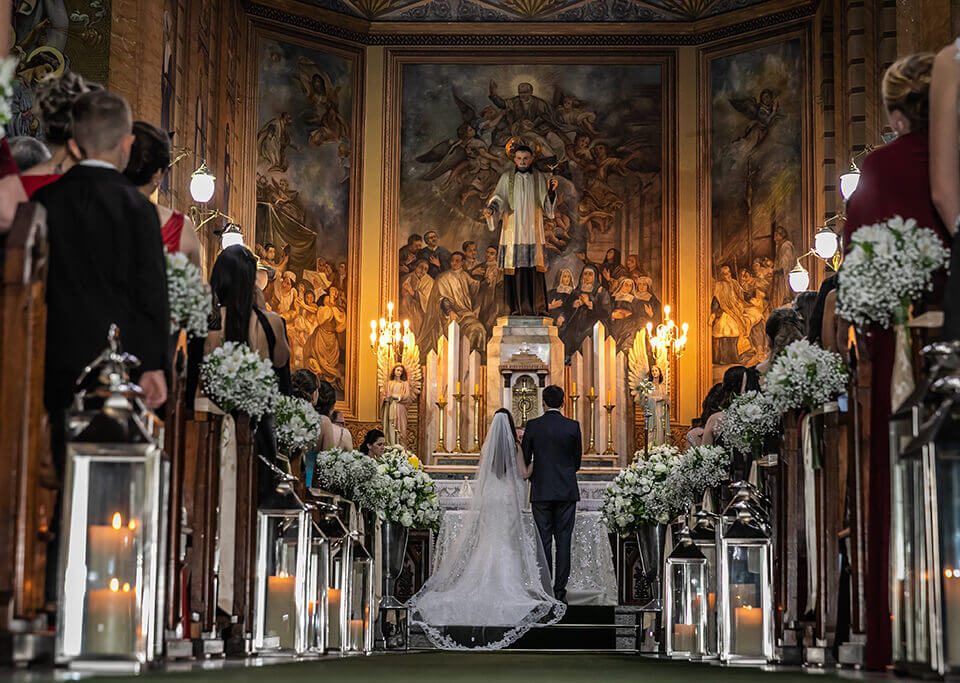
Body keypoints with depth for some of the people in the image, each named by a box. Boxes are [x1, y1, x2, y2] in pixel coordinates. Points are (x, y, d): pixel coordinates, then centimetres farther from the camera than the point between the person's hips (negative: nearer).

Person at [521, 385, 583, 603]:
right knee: (563, 541, 2)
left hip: (541, 491, 0)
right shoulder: (573, 426, -3)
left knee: (544, 541, 4)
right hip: (567, 491, 0)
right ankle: (560, 591, 0)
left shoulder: (533, 426, -3)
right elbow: (577, 460, 6)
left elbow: (525, 459, 2)